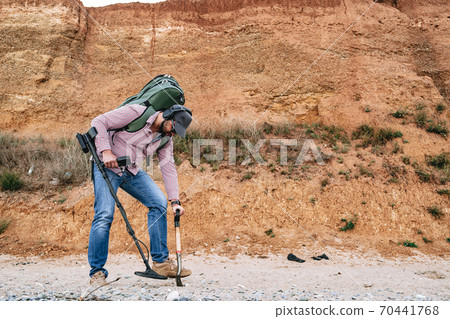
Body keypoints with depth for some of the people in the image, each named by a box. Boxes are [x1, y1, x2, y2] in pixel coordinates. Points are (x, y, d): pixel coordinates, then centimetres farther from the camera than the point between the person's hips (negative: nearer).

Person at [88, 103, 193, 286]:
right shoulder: (136, 113, -18)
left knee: (159, 203, -8)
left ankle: (160, 261, -1)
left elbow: (168, 168, -1)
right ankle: (97, 272, -1)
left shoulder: (165, 138, 1)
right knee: (104, 215, -17)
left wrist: (175, 201, -9)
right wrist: (106, 151, -28)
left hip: (132, 172, 6)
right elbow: (99, 122, -17)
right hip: (106, 167, -6)